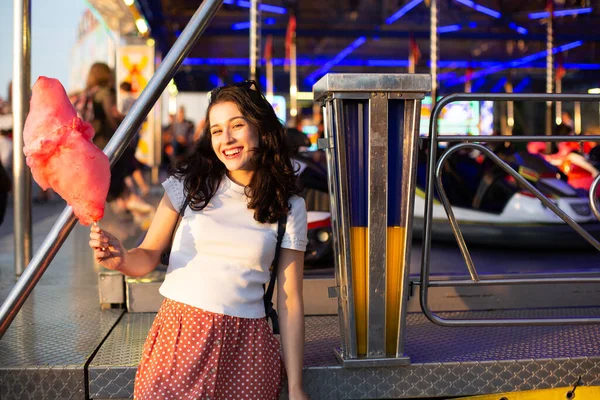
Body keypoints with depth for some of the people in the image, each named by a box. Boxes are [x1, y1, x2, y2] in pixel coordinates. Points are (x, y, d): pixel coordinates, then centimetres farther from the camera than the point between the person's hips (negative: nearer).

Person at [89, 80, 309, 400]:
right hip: (179, 336, 0)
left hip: (245, 345, 0)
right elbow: (148, 257, 5)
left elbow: (290, 301, 1)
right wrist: (122, 259, -18)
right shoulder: (189, 184, 3)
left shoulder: (289, 208, 2)